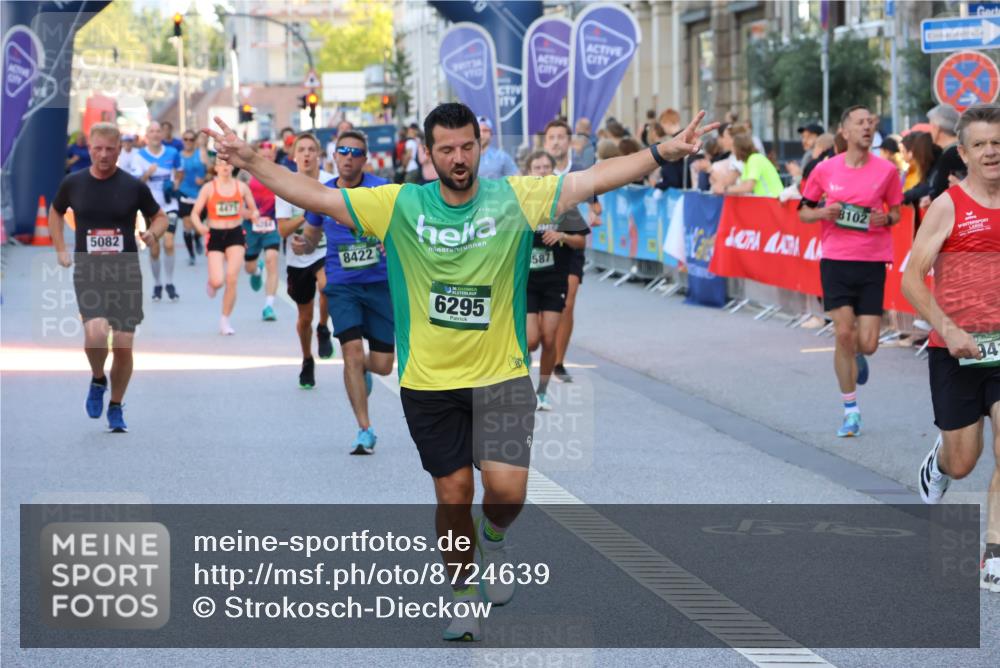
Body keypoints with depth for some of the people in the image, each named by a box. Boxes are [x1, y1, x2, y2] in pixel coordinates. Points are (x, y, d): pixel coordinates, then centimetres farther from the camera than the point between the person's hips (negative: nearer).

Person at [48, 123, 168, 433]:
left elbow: (159, 216, 11)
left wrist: (153, 232, -11)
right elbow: (55, 212, 21)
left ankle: (116, 407, 21)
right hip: (88, 273, -1)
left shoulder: (133, 186, -2)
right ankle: (97, 380, 9)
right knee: (96, 334, -23)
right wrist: (61, 250, 11)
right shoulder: (73, 183, 2)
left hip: (126, 274, 1)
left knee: (123, 347, -1)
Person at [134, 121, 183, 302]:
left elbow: (180, 172, 17)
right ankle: (156, 285, 21)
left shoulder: (172, 153, -2)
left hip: (169, 205, 0)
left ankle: (170, 284, -2)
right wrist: (147, 174, -31)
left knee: (168, 244, -14)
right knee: (154, 249, 4)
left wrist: (176, 184, -3)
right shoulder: (140, 156, -6)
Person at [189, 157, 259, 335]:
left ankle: (225, 320, 7)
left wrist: (253, 215, -13)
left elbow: (253, 210, 11)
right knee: (218, 281, -13)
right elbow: (195, 213, -3)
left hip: (236, 235, 1)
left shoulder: (241, 187, 3)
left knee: (232, 279, -8)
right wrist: (200, 226, -24)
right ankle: (212, 283, 28)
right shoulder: (209, 188, -3)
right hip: (215, 235, -1)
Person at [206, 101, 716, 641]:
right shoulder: (399, 205, -4)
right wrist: (252, 162, -12)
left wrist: (662, 154, -18)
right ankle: (464, 596, 30)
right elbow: (318, 197, -4)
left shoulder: (514, 198, -4)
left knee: (507, 490, -13)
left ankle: (493, 538, 23)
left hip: (501, 377, -1)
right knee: (453, 494, 7)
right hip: (428, 383, 1)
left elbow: (591, 180, -9)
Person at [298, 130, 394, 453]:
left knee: (383, 364, 1)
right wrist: (301, 244, -6)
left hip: (380, 282, -1)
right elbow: (311, 240, 17)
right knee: (352, 352, -16)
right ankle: (365, 430, -7)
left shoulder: (381, 189, -5)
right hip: (342, 286, 1)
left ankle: (361, 371, 40)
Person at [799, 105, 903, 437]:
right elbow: (803, 211, 12)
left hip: (872, 264, 0)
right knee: (844, 333, -8)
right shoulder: (825, 169, 1)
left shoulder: (887, 170, 0)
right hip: (836, 262, 0)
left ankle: (857, 356, 36)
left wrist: (886, 218, -10)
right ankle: (851, 410, 7)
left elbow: (896, 211, 12)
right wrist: (823, 213, -9)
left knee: (867, 344, -4)